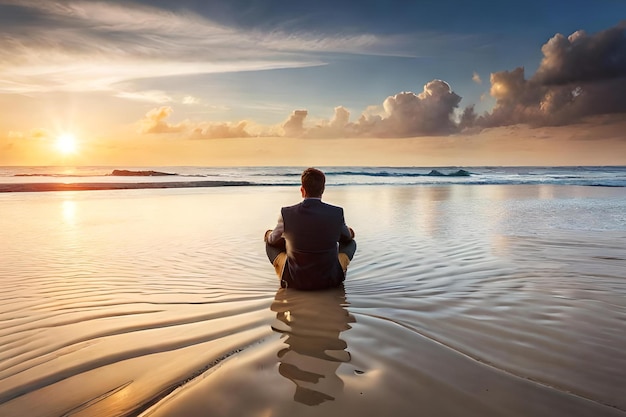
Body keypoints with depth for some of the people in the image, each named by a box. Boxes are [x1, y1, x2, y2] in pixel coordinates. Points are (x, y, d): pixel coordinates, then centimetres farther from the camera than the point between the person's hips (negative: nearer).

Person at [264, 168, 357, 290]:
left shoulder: (286, 213, -15)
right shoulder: (337, 213, -14)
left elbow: (272, 239, 6)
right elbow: (347, 237, 9)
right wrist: (349, 232, 35)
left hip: (295, 281, -1)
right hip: (331, 280, 1)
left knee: (270, 239, 21)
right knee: (350, 242, 25)